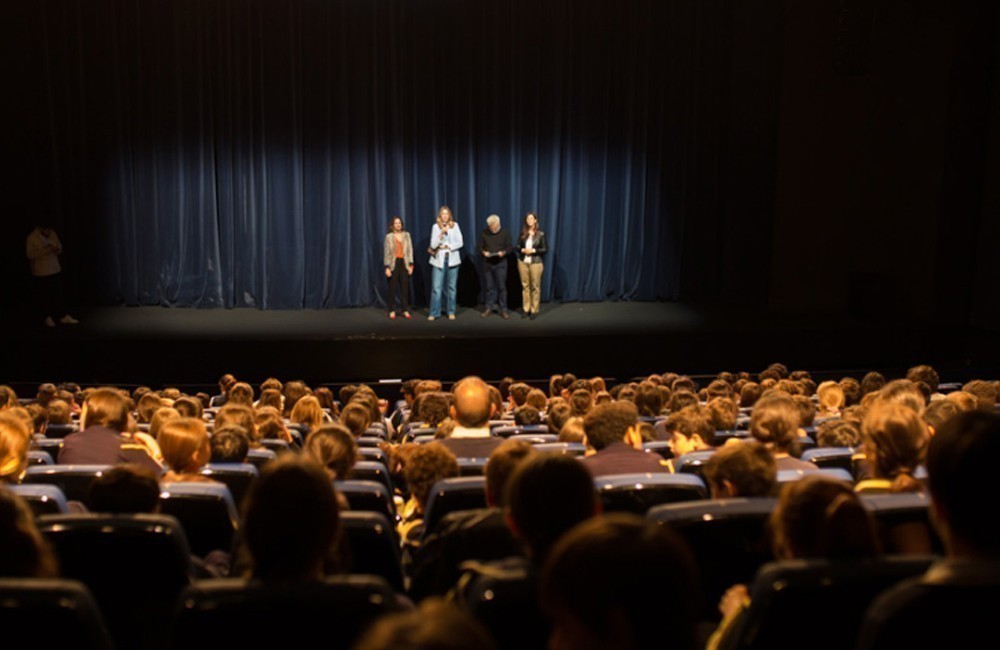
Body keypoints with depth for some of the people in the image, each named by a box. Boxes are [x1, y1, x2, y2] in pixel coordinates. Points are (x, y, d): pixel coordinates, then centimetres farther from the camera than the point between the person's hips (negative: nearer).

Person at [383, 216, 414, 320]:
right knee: (392, 288, 1)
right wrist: (387, 267, -8)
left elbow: (410, 250, 6)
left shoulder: (406, 235, 7)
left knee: (405, 287, 2)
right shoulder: (389, 236, 0)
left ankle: (406, 310, 9)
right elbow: (386, 252, -2)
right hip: (393, 264, -2)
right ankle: (392, 311, 8)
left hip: (404, 263, 2)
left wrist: (411, 265, -2)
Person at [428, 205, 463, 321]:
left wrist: (446, 247, -8)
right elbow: (433, 244, -7)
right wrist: (442, 232, -19)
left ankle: (451, 312, 14)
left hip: (452, 259, 1)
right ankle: (434, 313, 1)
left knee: (452, 287, 5)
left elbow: (460, 243, -1)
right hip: (439, 259, -1)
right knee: (436, 287, -5)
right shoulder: (435, 226, 2)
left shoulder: (455, 225, 5)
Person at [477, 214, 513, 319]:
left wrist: (504, 252, -21)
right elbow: (479, 246, 4)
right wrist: (483, 252, -17)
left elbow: (510, 246, -1)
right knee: (489, 286, 9)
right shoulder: (484, 233, -1)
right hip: (488, 263, 1)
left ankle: (503, 309, 6)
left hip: (501, 263, -1)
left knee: (501, 286, -1)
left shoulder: (505, 232, -2)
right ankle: (489, 307, 19)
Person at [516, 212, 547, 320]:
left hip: (536, 263, -3)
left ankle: (534, 310, 7)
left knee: (535, 286, 0)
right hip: (523, 262, 3)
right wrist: (522, 250, -12)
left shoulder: (540, 234, -4)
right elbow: (517, 246, 9)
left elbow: (545, 249, -3)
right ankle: (526, 309, 14)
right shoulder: (522, 233, 5)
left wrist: (533, 251, -15)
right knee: (525, 286, 6)